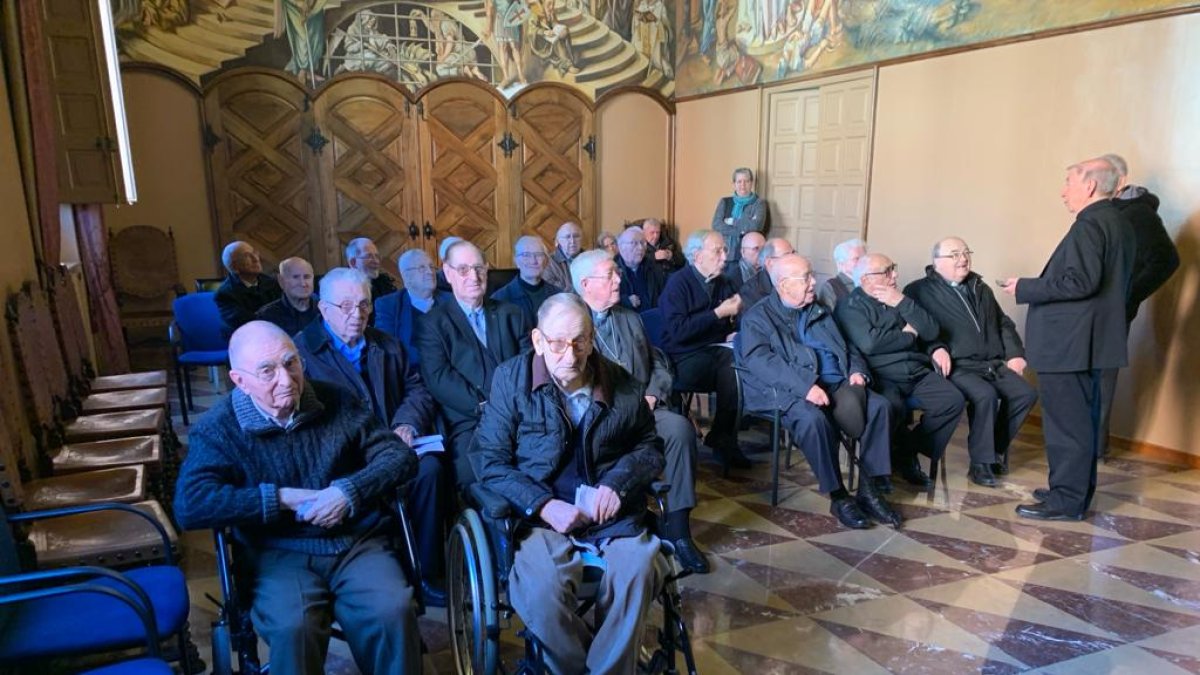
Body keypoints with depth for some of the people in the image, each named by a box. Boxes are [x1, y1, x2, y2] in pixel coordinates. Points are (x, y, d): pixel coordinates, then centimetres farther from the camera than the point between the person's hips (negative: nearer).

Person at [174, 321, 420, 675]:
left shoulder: (336, 402, 5)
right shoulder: (217, 429, -1)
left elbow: (400, 455, 5)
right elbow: (189, 506, -15)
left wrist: (349, 491, -13)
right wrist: (282, 498, -15)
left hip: (358, 542, 1)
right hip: (280, 553, -1)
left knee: (393, 612, -27)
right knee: (292, 627, -32)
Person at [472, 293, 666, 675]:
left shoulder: (622, 384, 5)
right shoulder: (511, 378, 0)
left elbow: (649, 446, 16)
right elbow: (489, 459, -2)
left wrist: (619, 483, -6)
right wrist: (544, 505, -15)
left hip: (612, 514, 2)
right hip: (542, 515, -1)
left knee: (636, 571, -28)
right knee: (540, 588, -30)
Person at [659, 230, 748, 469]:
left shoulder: (722, 283, 13)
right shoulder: (678, 283, -7)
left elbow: (729, 324, 23)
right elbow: (677, 331, -19)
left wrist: (733, 334, -1)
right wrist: (718, 313, -17)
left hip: (714, 352, 6)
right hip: (684, 360, -6)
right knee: (733, 369, -29)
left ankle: (722, 438, -10)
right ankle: (723, 440, -8)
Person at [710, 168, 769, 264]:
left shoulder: (759, 203, 4)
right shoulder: (725, 202, 10)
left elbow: (756, 225, -13)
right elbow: (716, 225, -4)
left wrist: (732, 222, -3)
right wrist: (741, 231, -12)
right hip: (725, 253, 2)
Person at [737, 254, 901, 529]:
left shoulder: (820, 312, 23)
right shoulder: (758, 317, 2)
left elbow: (847, 348, 27)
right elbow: (759, 360, -14)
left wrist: (857, 370, 2)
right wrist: (805, 386, -26)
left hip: (837, 384, 6)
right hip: (791, 392, -6)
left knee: (879, 406, -16)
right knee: (813, 418, -35)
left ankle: (869, 489, -9)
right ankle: (838, 497, -18)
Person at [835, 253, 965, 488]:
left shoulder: (898, 300, 19)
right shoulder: (851, 306, -1)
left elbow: (931, 331, 14)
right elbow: (868, 343, -17)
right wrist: (907, 335, -3)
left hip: (917, 372, 6)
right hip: (881, 376, -6)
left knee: (953, 401, -17)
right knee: (894, 408, -35)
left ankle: (908, 452, 0)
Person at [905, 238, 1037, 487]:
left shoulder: (980, 288, 22)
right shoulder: (920, 290, 1)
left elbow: (1004, 323, 26)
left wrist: (1015, 354, 11)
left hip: (993, 364, 7)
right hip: (957, 366, -7)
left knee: (1026, 393, -13)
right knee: (986, 395, -30)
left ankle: (997, 448, 7)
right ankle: (980, 463, -14)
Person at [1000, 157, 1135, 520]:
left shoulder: (1089, 225, -17)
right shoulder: (1120, 224, 14)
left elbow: (1080, 282, -26)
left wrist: (1025, 288, -17)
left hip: (1068, 343, -10)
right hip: (1091, 339, 10)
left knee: (1066, 423, -3)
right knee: (1082, 420, 17)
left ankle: (1066, 501, 4)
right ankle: (1078, 491, 27)